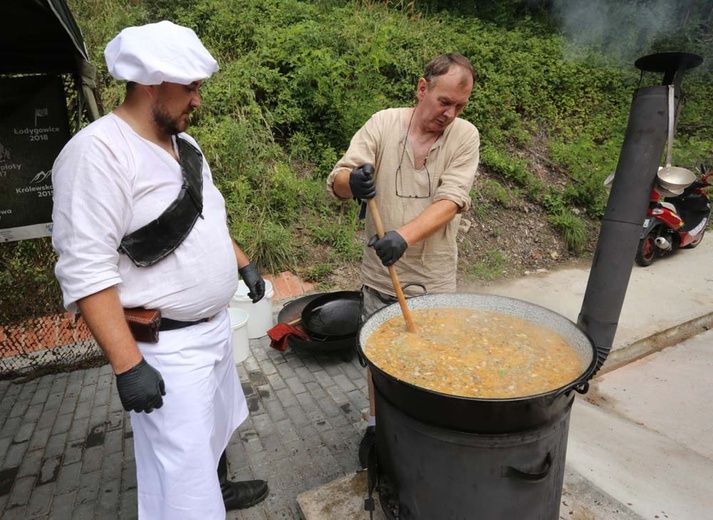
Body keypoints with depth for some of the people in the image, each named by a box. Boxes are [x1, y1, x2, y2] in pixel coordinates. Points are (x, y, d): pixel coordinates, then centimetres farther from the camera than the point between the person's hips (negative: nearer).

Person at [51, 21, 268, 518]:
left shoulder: (183, 143, 7)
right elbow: (85, 271, -23)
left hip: (215, 326, 9)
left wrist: (244, 262, 17)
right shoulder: (97, 152, -20)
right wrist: (127, 365, -23)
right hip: (166, 347, -8)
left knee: (218, 425, 28)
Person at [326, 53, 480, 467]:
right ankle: (377, 426, 40)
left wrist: (404, 235, -32)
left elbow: (451, 201, -16)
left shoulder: (465, 136, -4)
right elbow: (337, 181, -8)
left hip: (434, 278, 0)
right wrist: (352, 181, -33)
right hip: (381, 275, 1)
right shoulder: (383, 124, -3)